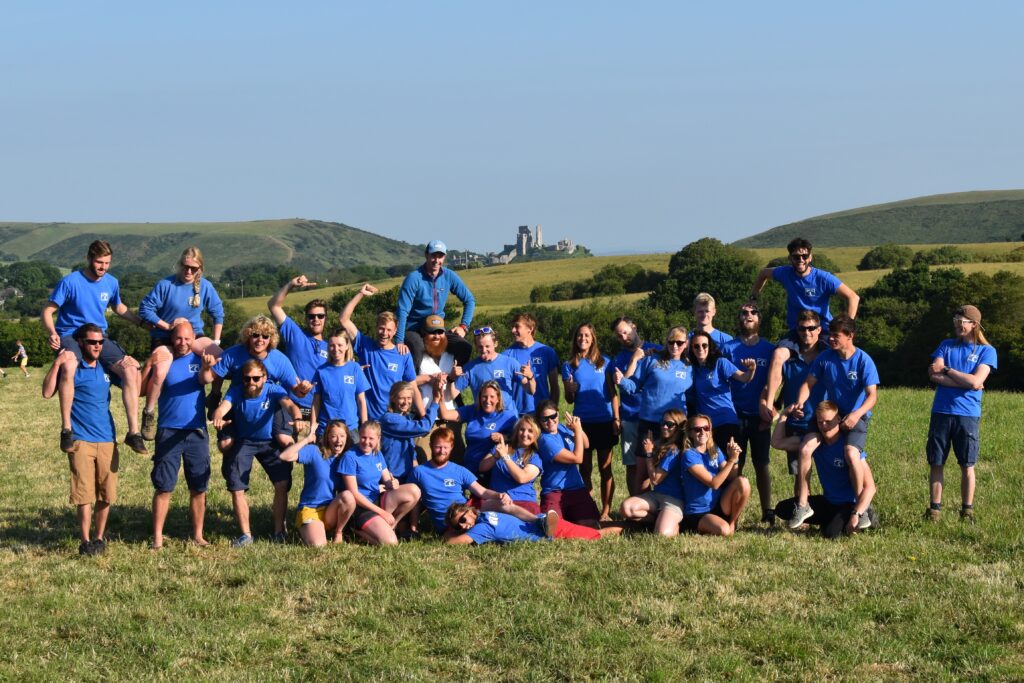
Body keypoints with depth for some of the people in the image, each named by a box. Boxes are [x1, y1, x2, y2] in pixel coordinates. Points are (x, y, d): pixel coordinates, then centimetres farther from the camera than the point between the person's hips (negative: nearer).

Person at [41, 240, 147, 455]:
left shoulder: (111, 283, 5)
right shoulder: (70, 282, -10)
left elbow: (119, 307, 24)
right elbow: (47, 311, -8)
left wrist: (142, 323, 12)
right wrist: (52, 333, -27)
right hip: (70, 335, -5)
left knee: (131, 369, -18)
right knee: (68, 366, -39)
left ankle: (133, 432, -14)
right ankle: (66, 430, -31)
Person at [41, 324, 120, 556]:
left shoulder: (106, 369, 11)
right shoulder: (72, 368, -3)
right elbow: (47, 392, -15)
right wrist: (57, 364, -22)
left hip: (107, 439, 4)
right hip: (81, 440, -4)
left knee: (106, 494, 6)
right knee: (84, 494, -6)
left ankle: (100, 537, 17)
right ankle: (85, 541, 0)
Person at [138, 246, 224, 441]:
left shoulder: (205, 286, 1)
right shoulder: (166, 285, -10)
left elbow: (217, 312, 12)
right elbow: (145, 309, -9)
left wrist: (216, 341, 6)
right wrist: (167, 326, -14)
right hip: (164, 337, -3)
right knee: (160, 372, -33)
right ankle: (148, 414, -10)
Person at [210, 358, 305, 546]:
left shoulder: (274, 390, -21)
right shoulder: (236, 391, -20)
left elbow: (289, 404, -39)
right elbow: (223, 407, -37)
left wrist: (297, 418, -63)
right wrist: (218, 417, -62)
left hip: (269, 442, -1)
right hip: (243, 442, 1)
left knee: (282, 484, -15)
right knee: (236, 488, -7)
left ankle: (279, 531, 0)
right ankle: (246, 535, 6)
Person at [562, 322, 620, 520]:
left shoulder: (604, 362, 5)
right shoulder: (569, 365, 6)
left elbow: (612, 393, 6)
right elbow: (569, 400, 7)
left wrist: (616, 418, -3)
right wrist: (571, 390, -14)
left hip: (604, 422, 0)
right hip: (582, 422, 1)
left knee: (605, 468, 2)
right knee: (585, 469, 3)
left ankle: (606, 511, 5)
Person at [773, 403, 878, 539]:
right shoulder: (816, 441, -2)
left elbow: (869, 487, -23)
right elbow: (777, 442, 4)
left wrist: (856, 514, -34)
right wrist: (785, 414, -6)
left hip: (850, 503, -6)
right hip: (828, 501, 7)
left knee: (831, 533, -34)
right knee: (782, 509, -7)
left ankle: (864, 516, -3)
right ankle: (834, 519, 1)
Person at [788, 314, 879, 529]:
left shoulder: (863, 361, -15)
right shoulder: (825, 357, -4)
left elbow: (872, 395, -19)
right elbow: (809, 383, 1)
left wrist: (856, 414, -37)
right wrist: (800, 402, -20)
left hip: (856, 417, -4)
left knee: (851, 454, -30)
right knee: (805, 449, -18)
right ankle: (802, 505, -6)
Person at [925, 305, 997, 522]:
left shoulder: (986, 351, 2)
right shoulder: (946, 345, 12)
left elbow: (976, 382, -11)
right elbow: (934, 376, -2)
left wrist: (946, 370, -5)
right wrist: (965, 382, -9)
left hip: (967, 414, -2)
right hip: (941, 412, 3)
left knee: (967, 466, 2)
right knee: (936, 464, 4)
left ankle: (967, 510, 11)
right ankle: (934, 508, 11)